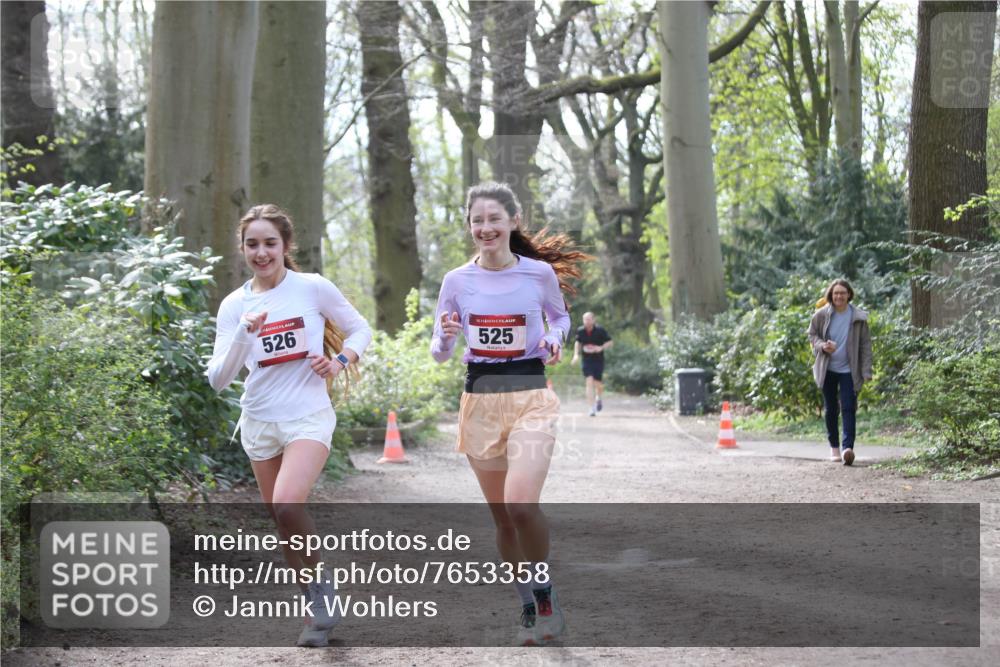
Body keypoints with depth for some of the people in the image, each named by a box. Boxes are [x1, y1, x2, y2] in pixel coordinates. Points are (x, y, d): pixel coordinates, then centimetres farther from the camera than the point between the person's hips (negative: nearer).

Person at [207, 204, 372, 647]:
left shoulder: (314, 288, -5)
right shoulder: (234, 305, 1)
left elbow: (360, 330, 8)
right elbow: (218, 379, -5)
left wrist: (340, 361, -11)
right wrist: (243, 334, -19)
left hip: (308, 417, -4)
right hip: (259, 422, 4)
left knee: (287, 505, -26)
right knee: (283, 524, 9)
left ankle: (320, 586, -4)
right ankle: (318, 608, 25)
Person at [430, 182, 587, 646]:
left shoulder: (541, 273, -3)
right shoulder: (457, 281, 1)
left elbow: (560, 316, 17)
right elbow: (439, 353, 7)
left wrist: (553, 339, -5)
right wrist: (445, 335, -16)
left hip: (530, 395, -3)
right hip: (479, 398, 3)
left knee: (521, 504, -21)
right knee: (501, 516, 8)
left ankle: (545, 594, 2)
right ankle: (528, 607, 25)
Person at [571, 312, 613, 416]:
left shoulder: (600, 330, -9)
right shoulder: (580, 331, -1)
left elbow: (609, 342, 0)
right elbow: (578, 342, 17)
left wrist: (601, 348, -18)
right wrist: (576, 354, 5)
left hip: (598, 360, -1)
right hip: (587, 360, 1)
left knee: (597, 383, 3)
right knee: (589, 382, -12)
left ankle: (599, 398, 39)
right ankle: (592, 409, -12)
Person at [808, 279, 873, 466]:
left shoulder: (858, 317, -5)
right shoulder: (822, 315, -2)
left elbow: (865, 345, -2)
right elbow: (812, 335, 10)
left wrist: (866, 371, -8)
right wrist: (822, 345, -13)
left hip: (848, 370, -2)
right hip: (827, 369, 2)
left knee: (848, 408, -11)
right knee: (830, 409, 10)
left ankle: (847, 447, -18)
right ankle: (834, 446, 23)